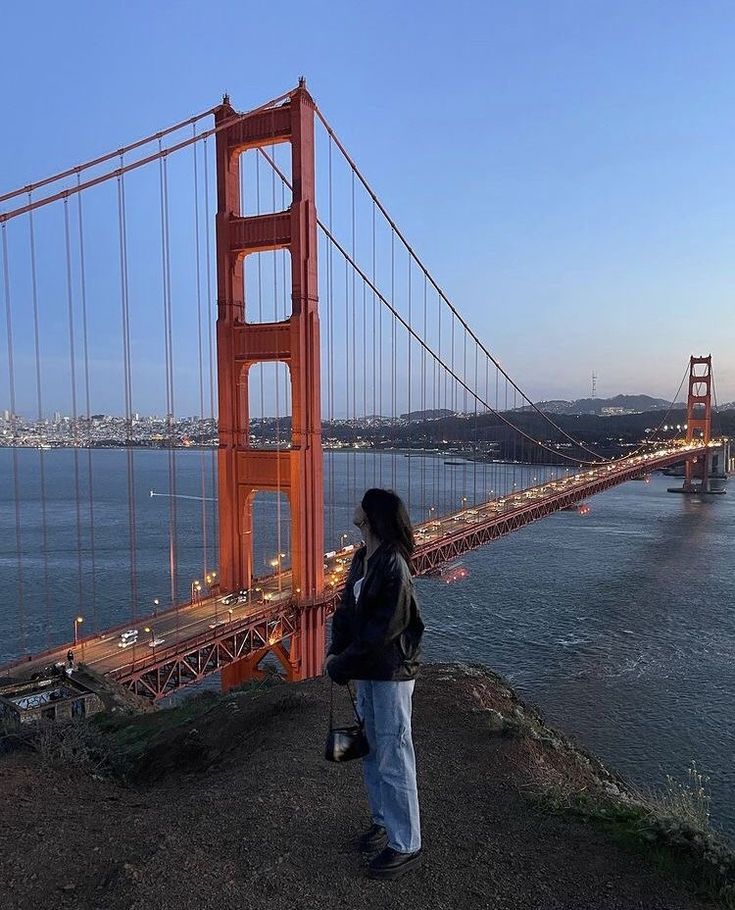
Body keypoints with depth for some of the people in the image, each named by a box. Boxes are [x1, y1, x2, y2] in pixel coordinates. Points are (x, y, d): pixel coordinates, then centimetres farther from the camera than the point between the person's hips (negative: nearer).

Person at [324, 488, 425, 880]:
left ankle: (406, 846, 22)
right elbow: (346, 609, 8)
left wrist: (343, 663, -16)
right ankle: (383, 821, 42)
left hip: (391, 674, -9)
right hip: (367, 671, 9)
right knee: (371, 752, 22)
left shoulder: (393, 565, -23)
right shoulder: (361, 558, 3)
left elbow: (383, 631, -24)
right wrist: (336, 652, -4)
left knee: (394, 760, 5)